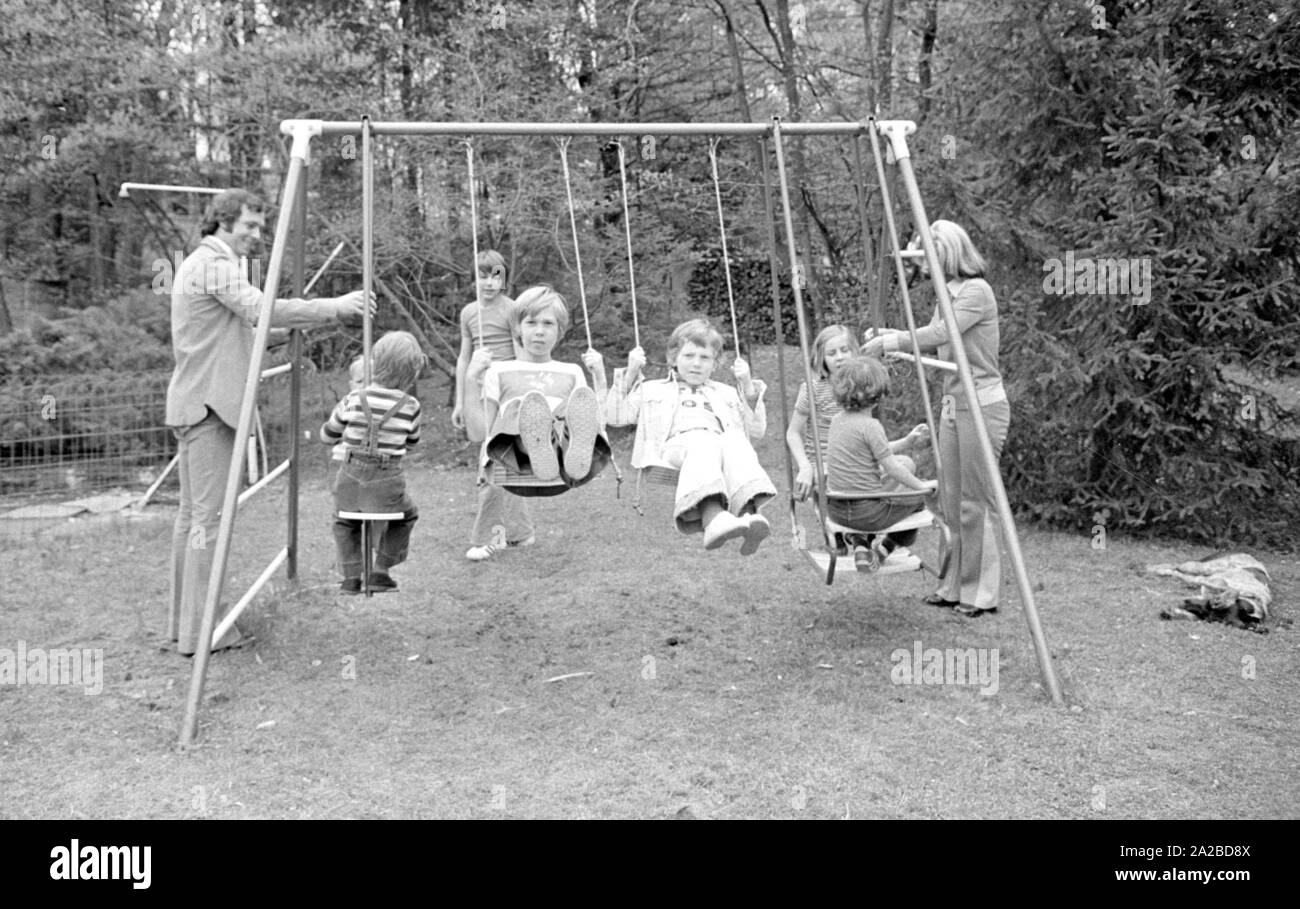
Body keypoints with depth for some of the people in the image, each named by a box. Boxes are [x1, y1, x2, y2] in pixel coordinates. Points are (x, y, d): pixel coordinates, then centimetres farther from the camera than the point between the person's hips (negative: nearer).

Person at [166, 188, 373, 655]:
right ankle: (201, 630, -3)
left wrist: (337, 312, 12)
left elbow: (251, 324, 21)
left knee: (192, 514, 13)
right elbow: (263, 311, -26)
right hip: (208, 405, -11)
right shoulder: (214, 264, -12)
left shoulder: (201, 263, 21)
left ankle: (184, 620, 21)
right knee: (210, 516, -7)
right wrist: (337, 306, -20)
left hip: (195, 404, 11)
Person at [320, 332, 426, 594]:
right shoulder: (410, 407, -6)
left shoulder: (354, 399, -4)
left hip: (350, 481, 1)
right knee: (407, 515, 30)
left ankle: (351, 575, 20)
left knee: (344, 521, 32)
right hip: (386, 484, -1)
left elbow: (327, 436, 10)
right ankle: (381, 570, 23)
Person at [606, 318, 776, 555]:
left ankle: (749, 511, -60)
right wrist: (630, 374, 13)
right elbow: (615, 417, 21)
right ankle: (713, 517, -65)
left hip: (723, 441, 2)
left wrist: (748, 387, 17)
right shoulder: (653, 390, 34)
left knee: (735, 441, -36)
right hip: (676, 443, -2)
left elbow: (756, 430, 28)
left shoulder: (725, 393, 38)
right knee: (703, 441, -39)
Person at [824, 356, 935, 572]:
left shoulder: (838, 420, 7)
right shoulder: (870, 425, -17)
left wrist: (907, 442, 13)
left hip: (836, 510, 7)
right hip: (867, 512, -7)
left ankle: (861, 545, 18)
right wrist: (922, 486, -1)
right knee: (917, 497, 17)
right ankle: (887, 545, 13)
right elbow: (892, 468, -14)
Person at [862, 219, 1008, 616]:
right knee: (951, 498, 11)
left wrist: (892, 342, -17)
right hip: (953, 403, 9)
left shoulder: (977, 291, -13)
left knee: (977, 501, -3)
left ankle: (981, 593, 6)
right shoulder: (948, 292, 13)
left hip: (982, 404, -9)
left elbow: (940, 334, -23)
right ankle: (954, 586, 20)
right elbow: (931, 338, 17)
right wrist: (888, 335, 4)